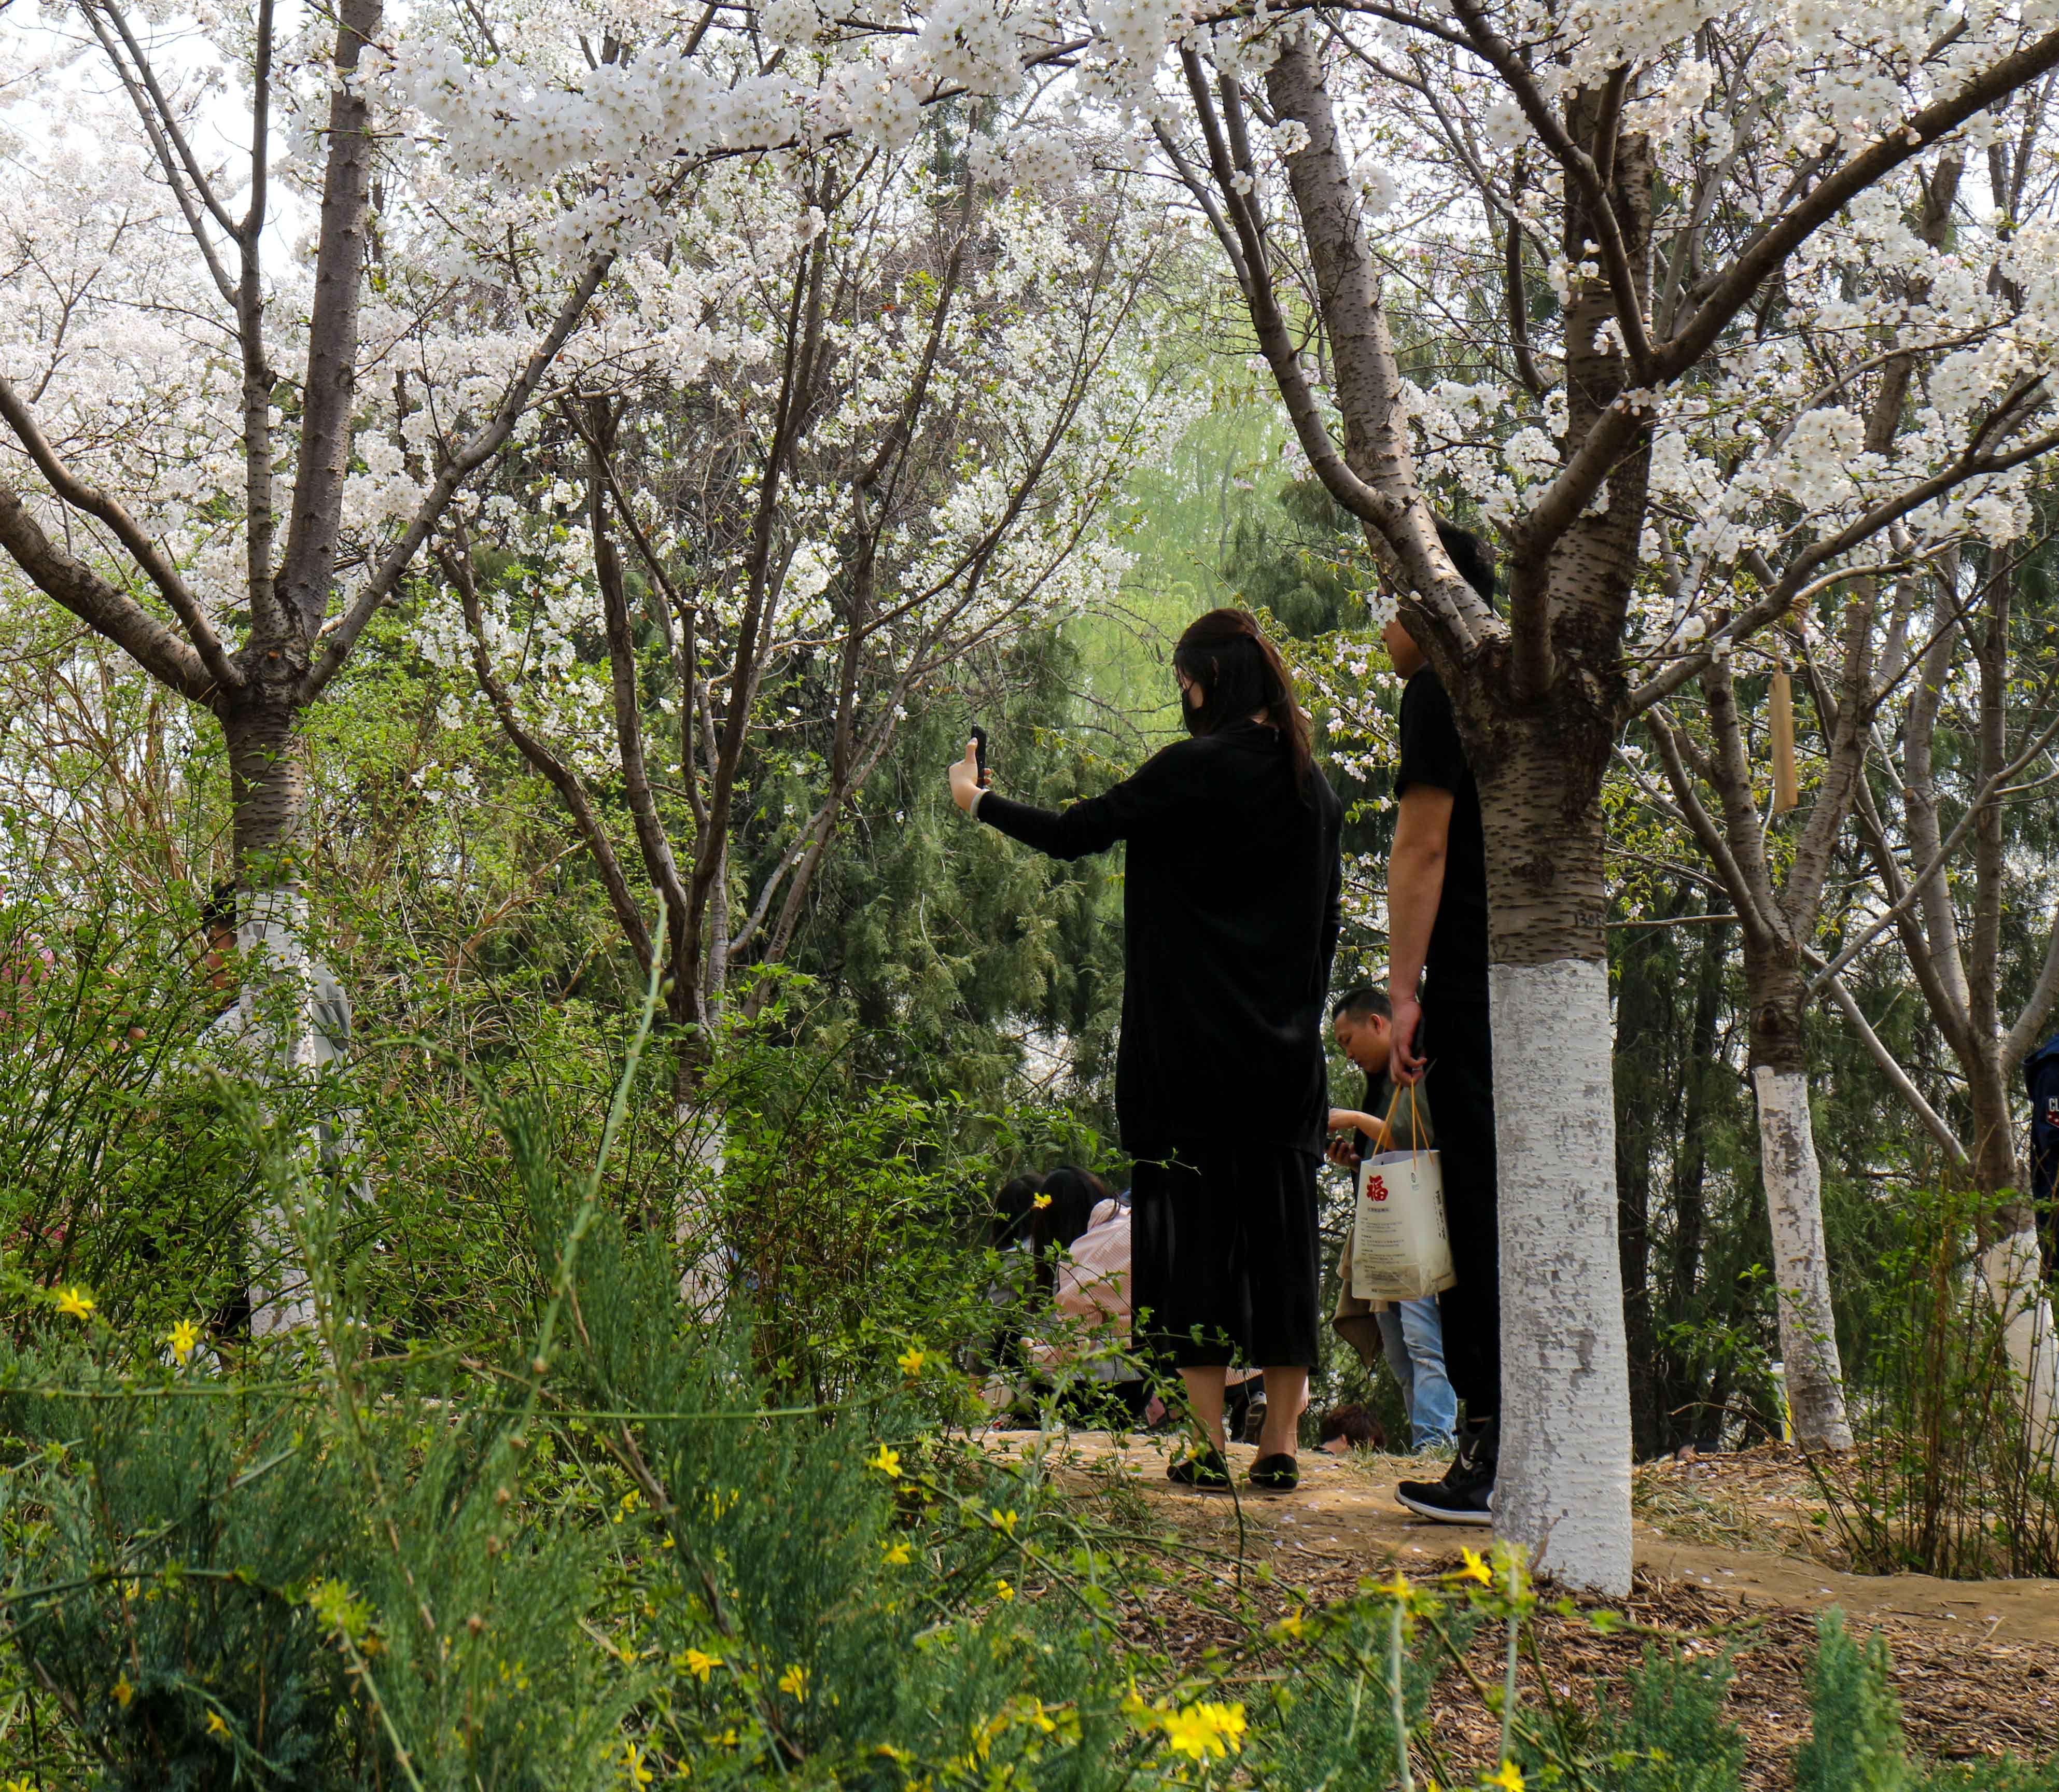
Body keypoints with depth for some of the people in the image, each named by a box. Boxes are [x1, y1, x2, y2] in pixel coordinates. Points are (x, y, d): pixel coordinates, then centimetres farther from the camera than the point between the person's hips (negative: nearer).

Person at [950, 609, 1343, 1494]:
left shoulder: (1196, 767, -10)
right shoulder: (1315, 787, 8)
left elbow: (1075, 833, -5)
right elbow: (1326, 913, 14)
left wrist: (977, 799, 11)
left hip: (1192, 1047, -5)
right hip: (1288, 1055, 5)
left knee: (1193, 1226, 0)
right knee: (1279, 1231, 8)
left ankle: (1210, 1447, -1)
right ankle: (1280, 1446, 10)